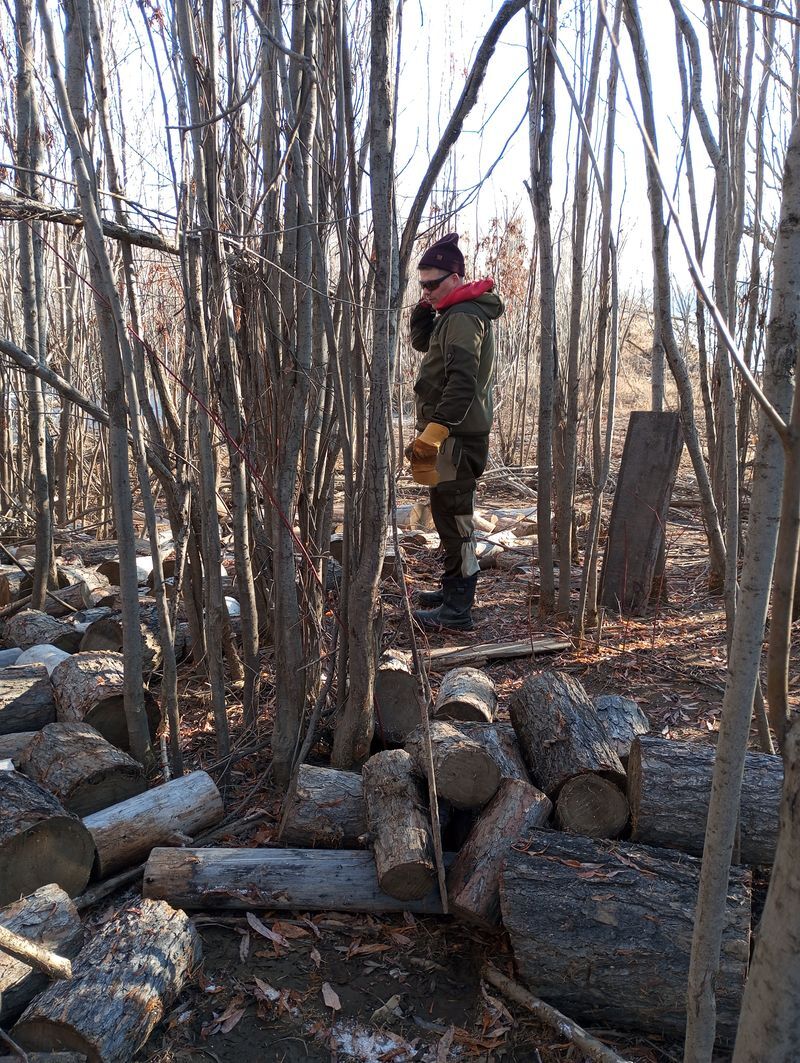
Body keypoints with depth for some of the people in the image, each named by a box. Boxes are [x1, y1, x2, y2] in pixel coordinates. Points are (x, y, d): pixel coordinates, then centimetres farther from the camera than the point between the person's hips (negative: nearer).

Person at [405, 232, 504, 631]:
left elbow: (461, 381, -25)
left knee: (453, 515, -8)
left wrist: (434, 430, -29)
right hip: (452, 432, 11)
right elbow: (421, 341, 26)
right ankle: (453, 589, 29)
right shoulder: (453, 314, 17)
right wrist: (425, 307, 9)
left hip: (456, 434, -11)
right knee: (449, 513, 17)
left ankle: (458, 609, -3)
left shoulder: (463, 317, -15)